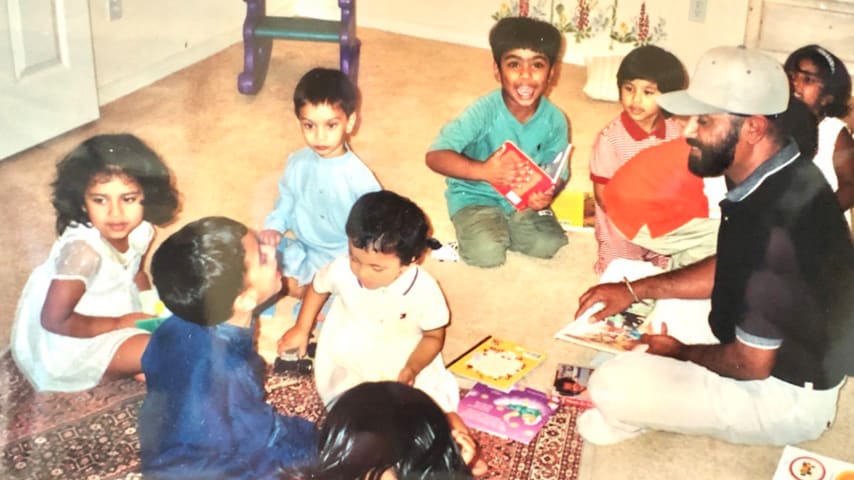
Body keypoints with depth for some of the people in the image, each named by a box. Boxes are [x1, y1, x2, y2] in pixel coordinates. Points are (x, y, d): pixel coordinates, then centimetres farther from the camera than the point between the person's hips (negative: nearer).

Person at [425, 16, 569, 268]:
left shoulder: (555, 120, -13)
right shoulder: (484, 111, -26)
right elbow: (435, 156, -32)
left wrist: (546, 195, -28)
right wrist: (483, 171, -47)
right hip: (475, 195, -4)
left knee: (548, 244, -16)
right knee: (487, 254, -24)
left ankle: (500, 229, 11)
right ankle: (476, 231, 10)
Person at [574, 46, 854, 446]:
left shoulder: (773, 226, -36)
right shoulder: (780, 179, -5)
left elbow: (750, 364, -27)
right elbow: (730, 271, 10)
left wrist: (683, 352, -7)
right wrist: (635, 290, 2)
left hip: (787, 393, -9)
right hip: (782, 350, 9)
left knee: (611, 387, -16)